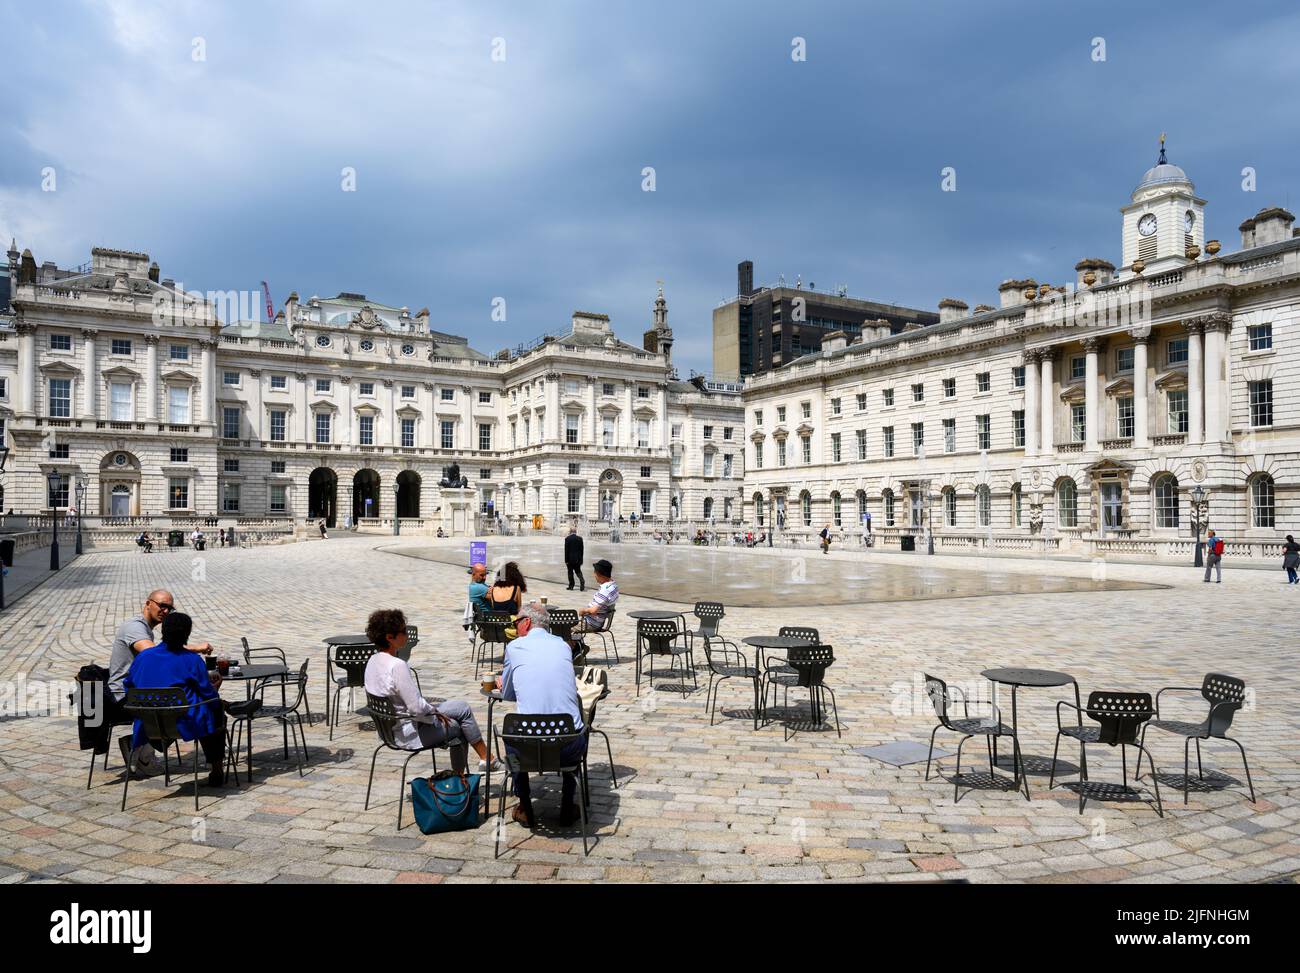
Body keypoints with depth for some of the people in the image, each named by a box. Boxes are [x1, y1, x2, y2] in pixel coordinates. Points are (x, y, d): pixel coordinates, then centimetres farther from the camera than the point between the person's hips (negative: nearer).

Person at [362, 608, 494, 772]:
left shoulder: (373, 661, 1)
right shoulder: (397, 666, -28)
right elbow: (417, 708, -27)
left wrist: (432, 708, 7)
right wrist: (435, 712, -7)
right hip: (408, 735, -9)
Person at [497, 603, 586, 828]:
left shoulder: (515, 647, 4)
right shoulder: (563, 645, 12)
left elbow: (508, 695, 17)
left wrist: (503, 684, 43)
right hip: (569, 749, 2)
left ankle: (525, 809, 32)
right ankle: (567, 807, 33)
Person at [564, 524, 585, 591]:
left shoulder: (567, 539, -11)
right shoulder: (580, 539, 0)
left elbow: (566, 550, -9)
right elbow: (581, 550, 4)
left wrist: (566, 560, -4)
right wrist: (581, 559, 12)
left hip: (570, 559, -3)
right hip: (577, 559, 3)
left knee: (570, 572, 7)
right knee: (578, 571, 13)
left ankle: (571, 586, 10)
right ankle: (582, 581, -12)